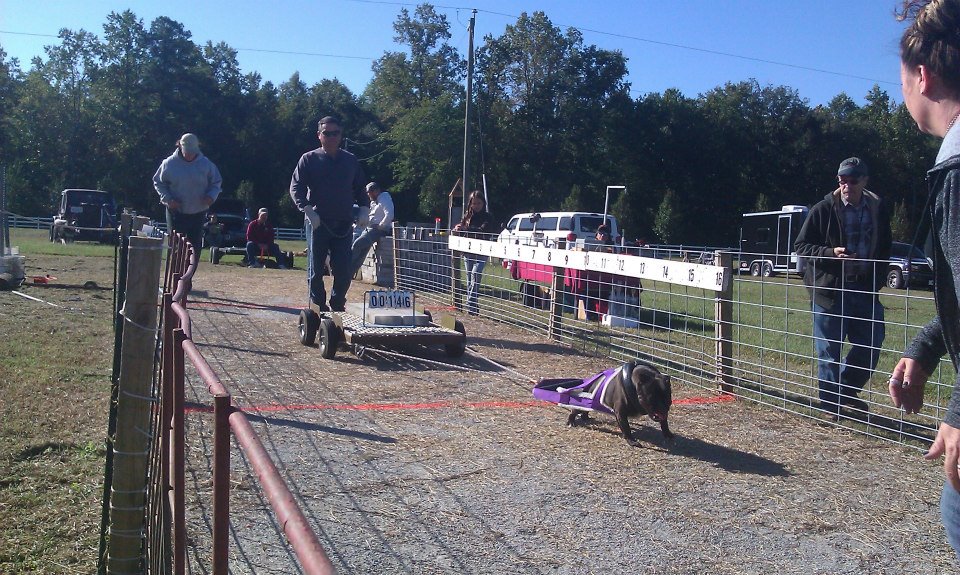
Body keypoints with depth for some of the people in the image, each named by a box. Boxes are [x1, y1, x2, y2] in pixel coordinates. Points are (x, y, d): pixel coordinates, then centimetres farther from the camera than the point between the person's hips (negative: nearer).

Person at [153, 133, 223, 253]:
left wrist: (211, 196, -13)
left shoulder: (206, 164, -2)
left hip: (198, 213, 1)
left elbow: (216, 183, 8)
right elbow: (158, 183, 5)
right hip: (176, 212, -1)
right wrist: (167, 199, -11)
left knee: (196, 246, 4)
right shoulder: (169, 163, -5)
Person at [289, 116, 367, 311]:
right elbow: (296, 188, -3)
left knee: (344, 271, -1)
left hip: (344, 224, 2)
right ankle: (318, 307, 15)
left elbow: (360, 189, 20)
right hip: (318, 222, -2)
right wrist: (308, 209, -18)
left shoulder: (351, 161, 13)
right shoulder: (309, 159, 4)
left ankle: (337, 306, 17)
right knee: (316, 269, 3)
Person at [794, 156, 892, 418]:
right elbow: (801, 246, -4)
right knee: (828, 349, 1)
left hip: (865, 288, 4)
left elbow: (885, 248, 18)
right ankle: (830, 402, 15)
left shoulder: (878, 209, 7)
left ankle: (847, 390, 29)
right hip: (829, 288, -4)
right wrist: (830, 253, -20)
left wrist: (878, 279, 6)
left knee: (871, 342, 8)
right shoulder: (823, 209, -6)